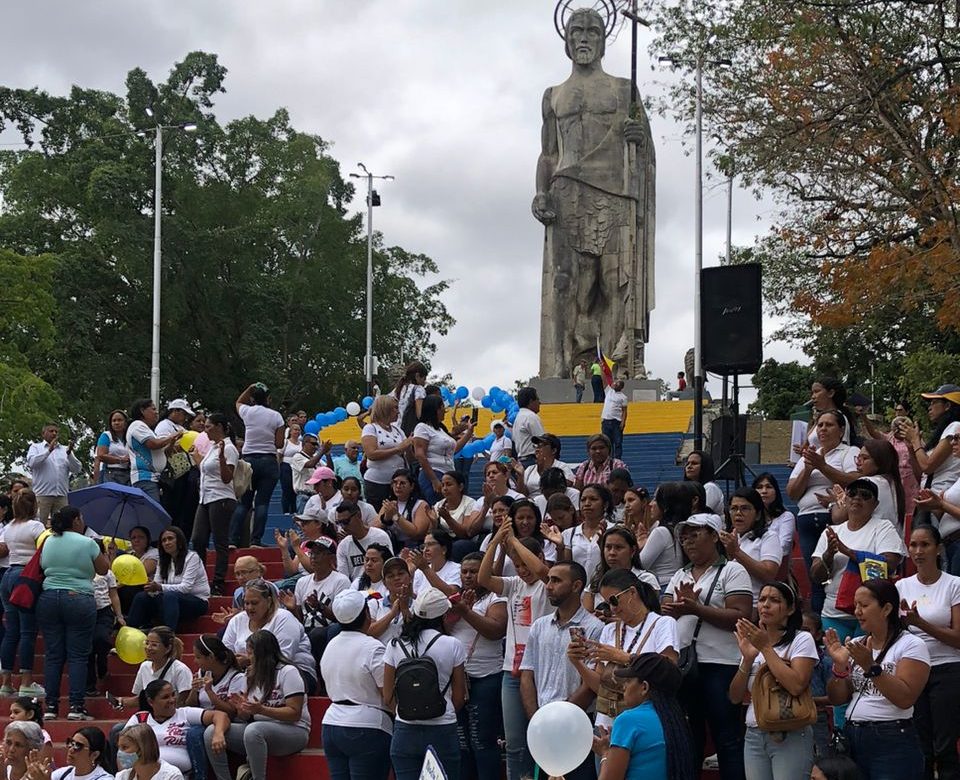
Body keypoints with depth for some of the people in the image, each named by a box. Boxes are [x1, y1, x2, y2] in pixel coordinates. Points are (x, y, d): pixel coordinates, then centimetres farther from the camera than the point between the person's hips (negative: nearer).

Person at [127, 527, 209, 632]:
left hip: (197, 602, -6)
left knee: (169, 596, -36)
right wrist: (151, 587, -23)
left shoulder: (192, 557, -10)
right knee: (141, 597, -13)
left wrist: (160, 587, -30)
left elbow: (186, 587, -20)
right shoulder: (163, 561, 12)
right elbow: (157, 586, 2)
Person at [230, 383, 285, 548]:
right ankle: (255, 540, -5)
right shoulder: (275, 416, -2)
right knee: (262, 502, 0)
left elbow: (238, 402, 25)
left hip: (249, 460, 1)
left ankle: (233, 539, 0)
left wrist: (250, 389, 20)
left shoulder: (248, 412, 0)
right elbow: (279, 443, 0)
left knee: (243, 502, 7)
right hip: (269, 461, -1)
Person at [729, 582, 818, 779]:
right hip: (754, 735, 5)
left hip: (790, 737, -5)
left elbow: (796, 686, -20)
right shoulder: (752, 642, 13)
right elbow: (735, 697, 8)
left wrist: (766, 647, -15)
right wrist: (747, 659, -6)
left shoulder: (801, 640, -4)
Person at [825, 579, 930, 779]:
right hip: (852, 739, 6)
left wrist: (871, 667, -24)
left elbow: (905, 699, -17)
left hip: (892, 742, -6)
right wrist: (840, 666, -7)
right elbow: (837, 699, 9)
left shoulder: (911, 645, -6)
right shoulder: (855, 646, 11)